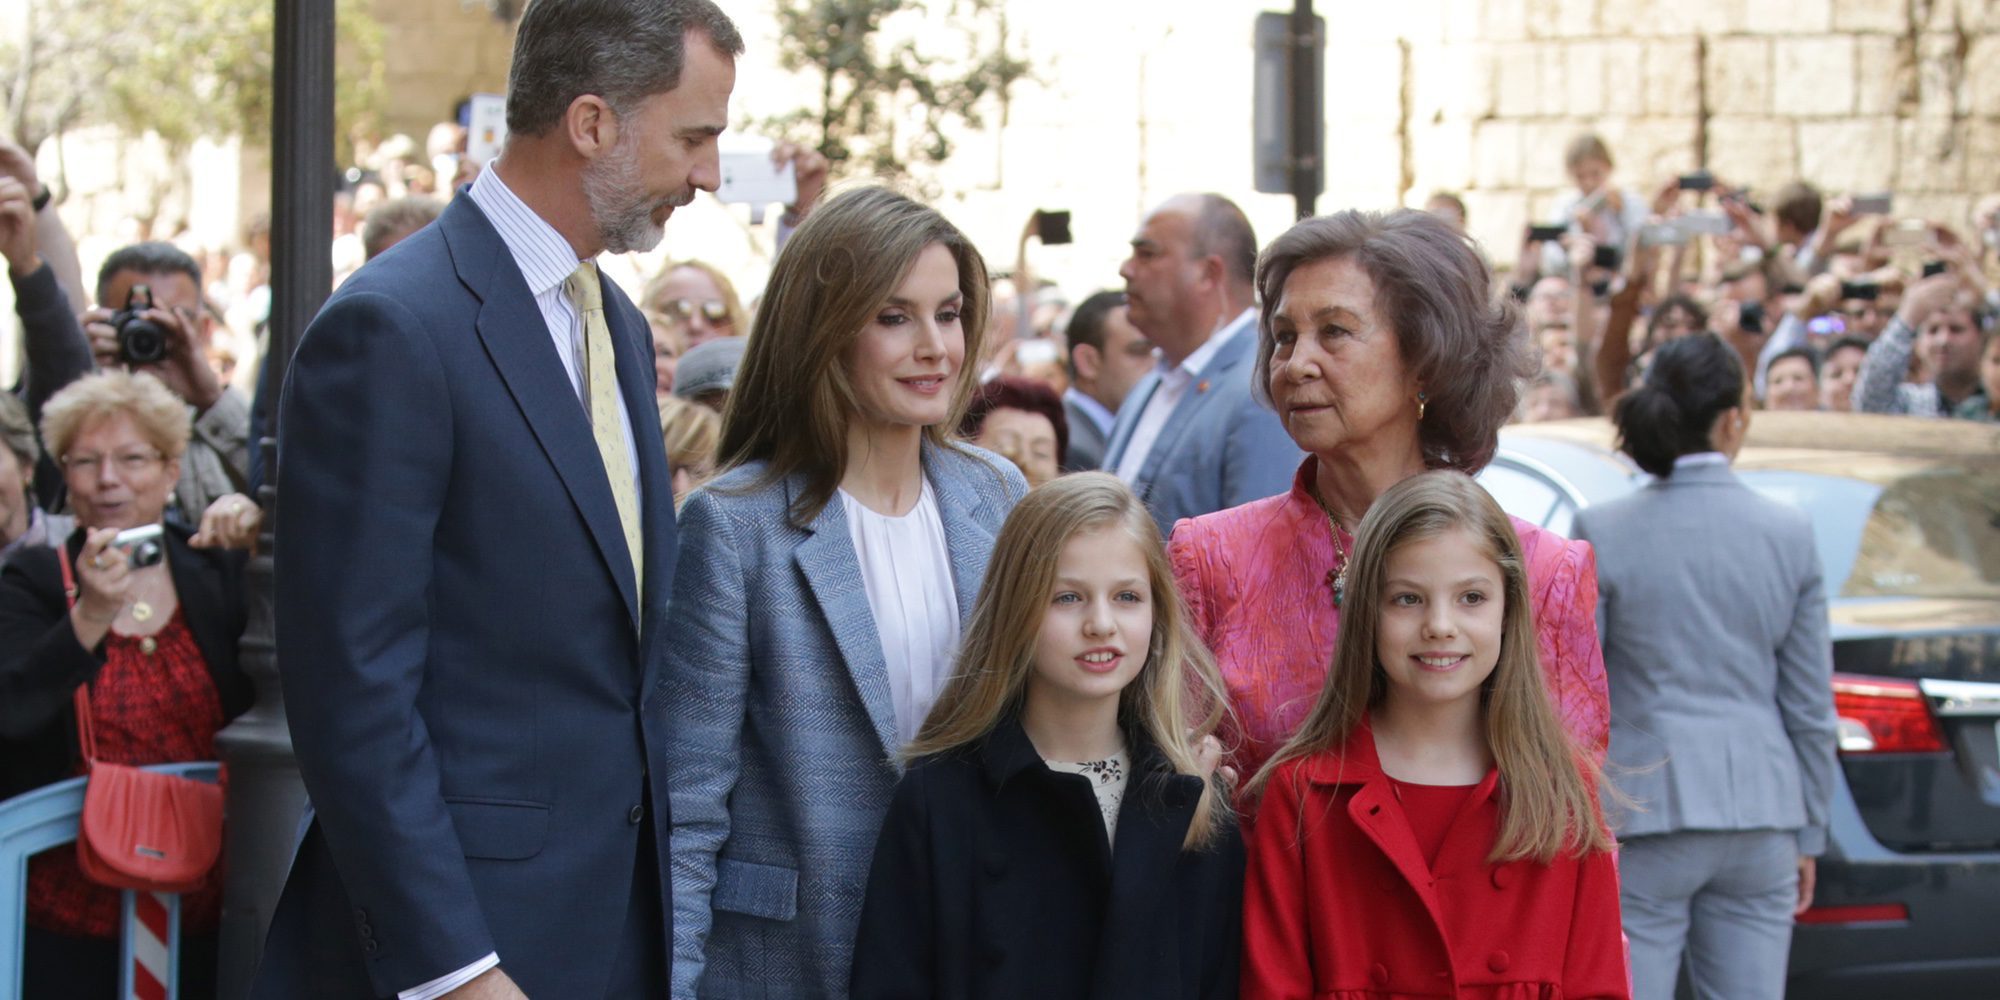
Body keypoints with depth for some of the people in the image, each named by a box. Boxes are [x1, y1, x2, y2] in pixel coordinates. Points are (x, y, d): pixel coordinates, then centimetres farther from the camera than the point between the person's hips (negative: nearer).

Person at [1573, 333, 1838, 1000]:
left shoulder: (1602, 533, -7)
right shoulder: (1788, 534, 0)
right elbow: (1810, 707, 4)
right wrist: (1808, 835, 13)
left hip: (1643, 814, -3)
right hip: (1759, 815, 3)